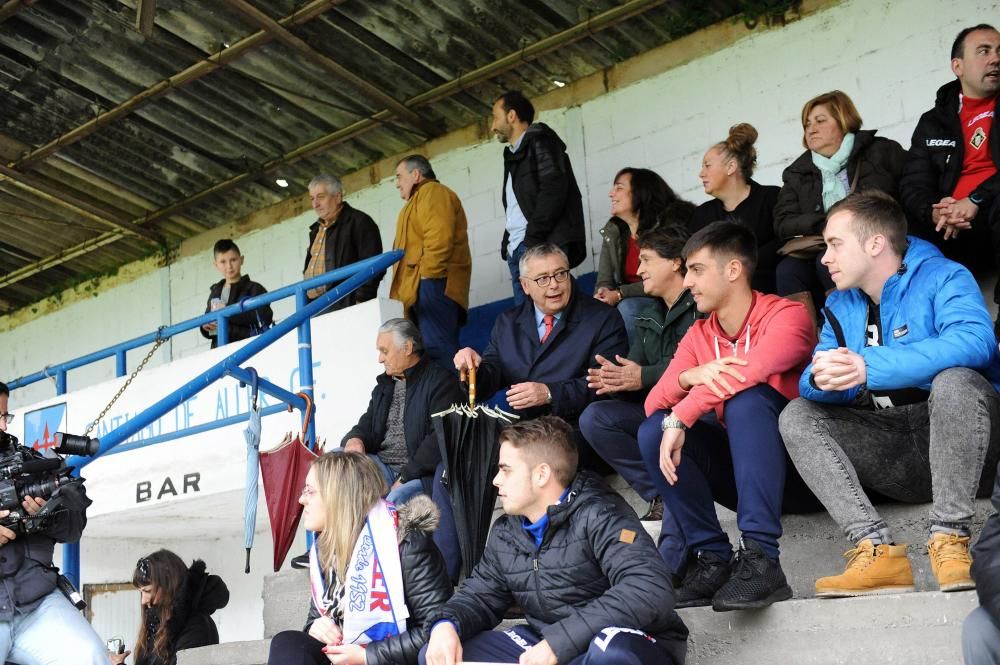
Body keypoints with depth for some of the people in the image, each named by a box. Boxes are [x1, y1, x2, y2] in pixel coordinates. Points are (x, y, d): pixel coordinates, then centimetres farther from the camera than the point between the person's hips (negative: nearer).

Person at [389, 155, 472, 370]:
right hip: (420, 288, 10)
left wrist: (427, 274, -19)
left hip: (433, 283, -10)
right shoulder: (421, 198, 31)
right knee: (439, 347, 3)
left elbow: (439, 237, -16)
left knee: (436, 348, -20)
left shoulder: (432, 192, 0)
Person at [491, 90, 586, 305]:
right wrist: (508, 244, 9)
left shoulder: (539, 141, 2)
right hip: (518, 251, 9)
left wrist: (532, 237, -17)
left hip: (541, 247, -9)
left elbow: (553, 189, -13)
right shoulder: (514, 155, 28)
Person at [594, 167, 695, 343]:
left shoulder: (666, 223, -11)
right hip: (629, 302, 5)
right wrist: (601, 296, -20)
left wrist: (620, 294, -21)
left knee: (628, 309, -32)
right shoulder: (612, 232, 8)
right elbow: (604, 282, 5)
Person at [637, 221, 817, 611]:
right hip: (738, 470, 6)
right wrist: (689, 376, -23)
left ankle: (760, 558, -37)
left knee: (747, 399, -32)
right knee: (654, 431, -14)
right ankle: (713, 560, -16)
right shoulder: (699, 336, 8)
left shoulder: (786, 316, -10)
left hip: (795, 469, -6)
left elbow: (748, 371, -31)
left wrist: (680, 417, -30)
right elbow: (654, 404, -2)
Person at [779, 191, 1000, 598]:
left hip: (963, 441, -5)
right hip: (889, 450, 6)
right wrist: (822, 381, -23)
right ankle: (876, 549, -25)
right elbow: (811, 382, 4)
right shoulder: (840, 305, 14)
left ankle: (949, 538, -26)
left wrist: (869, 367, -31)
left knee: (954, 379, -33)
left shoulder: (941, 278, -5)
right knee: (797, 416, -10)